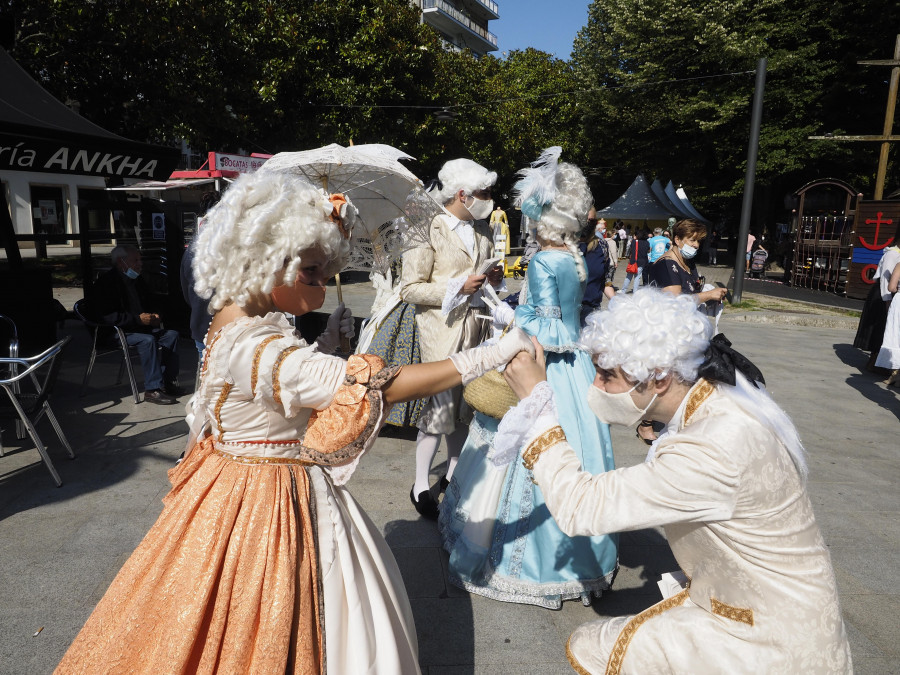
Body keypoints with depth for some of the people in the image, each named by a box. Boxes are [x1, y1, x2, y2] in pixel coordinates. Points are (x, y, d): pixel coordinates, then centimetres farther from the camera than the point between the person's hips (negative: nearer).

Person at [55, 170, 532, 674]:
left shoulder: (233, 322, 0)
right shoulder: (263, 351, -32)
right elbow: (385, 386, -36)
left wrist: (327, 342, -1)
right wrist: (496, 355, -31)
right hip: (276, 501, -9)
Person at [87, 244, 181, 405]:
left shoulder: (137, 280, 14)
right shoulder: (106, 282, -12)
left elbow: (151, 303, 26)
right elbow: (106, 316, -22)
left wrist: (154, 316, 2)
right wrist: (138, 319, -26)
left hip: (139, 327, 8)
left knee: (171, 334, -8)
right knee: (147, 340, -32)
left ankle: (168, 381, -7)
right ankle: (152, 390, -30)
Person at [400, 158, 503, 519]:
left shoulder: (483, 230, 14)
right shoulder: (430, 230, -8)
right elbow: (409, 289, -11)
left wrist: (494, 278, 3)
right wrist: (458, 288, -18)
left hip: (476, 326, 7)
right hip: (442, 328, -6)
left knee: (466, 403, 10)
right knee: (440, 404, -4)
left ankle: (454, 471, 29)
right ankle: (421, 486, 11)